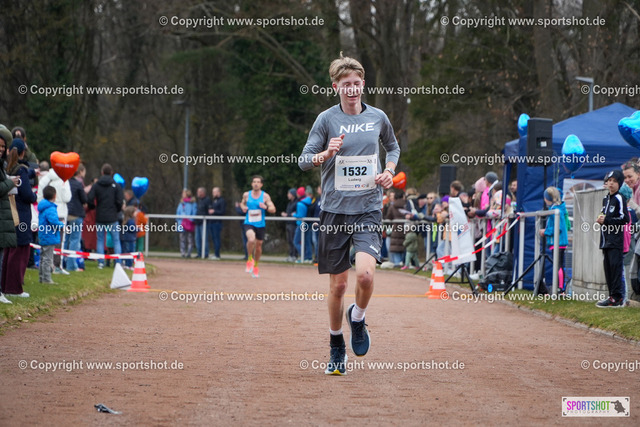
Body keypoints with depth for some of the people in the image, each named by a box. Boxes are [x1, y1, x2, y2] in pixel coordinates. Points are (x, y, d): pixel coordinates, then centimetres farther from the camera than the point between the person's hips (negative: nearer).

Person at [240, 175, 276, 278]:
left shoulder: (265, 196, -2)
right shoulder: (246, 195, 2)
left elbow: (273, 209, -2)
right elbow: (242, 203, 22)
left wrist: (266, 207, -23)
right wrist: (243, 207, -2)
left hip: (260, 224, 1)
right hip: (249, 223, -1)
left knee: (258, 245, 10)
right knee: (251, 239, -30)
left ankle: (255, 266, 34)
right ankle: (250, 259, -5)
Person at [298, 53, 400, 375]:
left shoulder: (378, 117, 6)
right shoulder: (327, 119, -1)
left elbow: (393, 147, 25)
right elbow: (304, 161, -3)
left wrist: (389, 171, 6)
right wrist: (327, 153, -23)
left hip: (369, 209, 1)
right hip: (335, 210, 0)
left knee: (365, 274, -21)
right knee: (338, 284, 4)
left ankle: (357, 317, 11)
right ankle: (336, 347, 23)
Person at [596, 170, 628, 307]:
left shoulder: (619, 199, -7)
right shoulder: (605, 199, 18)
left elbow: (624, 219, -13)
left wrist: (606, 220, -15)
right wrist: (601, 218, 7)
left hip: (616, 240, -9)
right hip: (606, 240, 9)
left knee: (615, 266, -13)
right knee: (608, 268, 8)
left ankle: (616, 297, -16)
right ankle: (612, 295, 13)